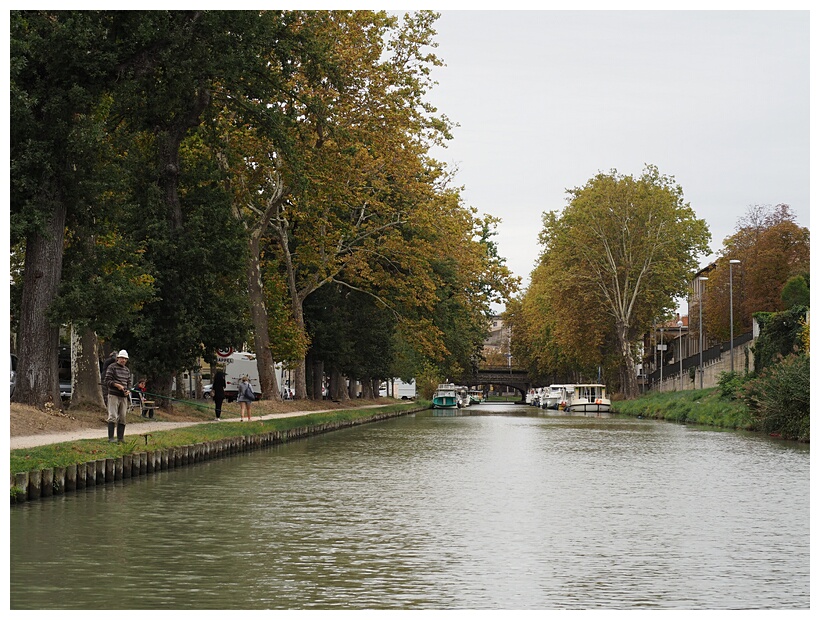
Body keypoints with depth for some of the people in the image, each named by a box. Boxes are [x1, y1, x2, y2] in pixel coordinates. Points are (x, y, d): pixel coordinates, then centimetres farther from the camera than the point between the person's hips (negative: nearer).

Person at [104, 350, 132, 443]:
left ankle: (120, 438, 10)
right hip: (113, 395, -6)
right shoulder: (112, 367, -1)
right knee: (113, 416, -11)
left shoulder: (127, 370, 17)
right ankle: (111, 438, -13)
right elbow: (107, 381, -7)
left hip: (124, 396, 6)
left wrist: (128, 390, 0)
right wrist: (117, 385, -19)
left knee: (122, 418, 5)